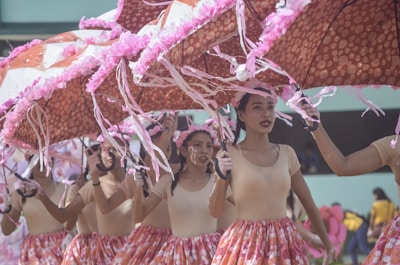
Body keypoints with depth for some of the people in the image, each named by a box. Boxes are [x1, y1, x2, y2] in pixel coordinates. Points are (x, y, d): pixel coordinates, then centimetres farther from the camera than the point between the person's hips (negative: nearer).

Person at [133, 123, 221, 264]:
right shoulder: (168, 182, 4)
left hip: (209, 251, 0)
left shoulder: (216, 181, 4)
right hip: (178, 252, 1)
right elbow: (139, 216, 3)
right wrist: (139, 191, -14)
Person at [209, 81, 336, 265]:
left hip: (284, 243, 4)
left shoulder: (286, 153, 8)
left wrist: (327, 244, 19)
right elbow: (214, 211, -6)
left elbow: (309, 203, 15)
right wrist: (222, 177, -21)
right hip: (246, 244, -4)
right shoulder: (229, 155, -3)